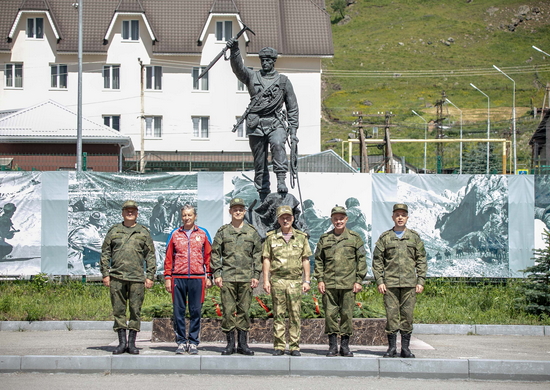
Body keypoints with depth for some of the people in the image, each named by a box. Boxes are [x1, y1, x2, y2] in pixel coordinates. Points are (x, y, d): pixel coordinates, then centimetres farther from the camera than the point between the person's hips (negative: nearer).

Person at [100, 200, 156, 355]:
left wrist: (150, 276, 1)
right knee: (119, 310, 1)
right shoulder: (114, 231, 11)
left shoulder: (143, 232, 10)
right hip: (117, 278, 1)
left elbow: (150, 256, 9)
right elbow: (105, 253, 12)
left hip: (137, 278, -1)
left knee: (135, 310, 0)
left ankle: (132, 343, 6)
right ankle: (122, 342, 7)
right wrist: (105, 274, 3)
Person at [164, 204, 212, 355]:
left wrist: (209, 277, 4)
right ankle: (181, 341, 8)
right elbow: (168, 258, 10)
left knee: (196, 311, 0)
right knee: (179, 311, 1)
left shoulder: (202, 234, 9)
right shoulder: (175, 235, 10)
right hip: (178, 278, 1)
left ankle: (193, 342, 6)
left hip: (197, 278, -1)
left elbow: (208, 256, 10)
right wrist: (167, 278, 3)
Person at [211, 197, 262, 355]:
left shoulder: (252, 232, 9)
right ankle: (230, 343, 5)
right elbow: (215, 254, 8)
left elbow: (258, 255, 9)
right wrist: (216, 274, -1)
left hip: (246, 277, 1)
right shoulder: (222, 232, 8)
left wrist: (256, 275, 2)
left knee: (244, 310, 3)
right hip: (227, 277, 0)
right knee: (228, 310, -2)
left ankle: (243, 344, 9)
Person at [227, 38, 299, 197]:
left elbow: (292, 106, 11)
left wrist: (293, 130, 4)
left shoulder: (283, 81, 11)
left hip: (275, 123, -1)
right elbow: (238, 68, -9)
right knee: (259, 162, 2)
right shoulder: (252, 76, 11)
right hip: (256, 124, 1)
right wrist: (234, 51, -28)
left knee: (278, 145, -31)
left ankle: (281, 182, -35)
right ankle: (263, 195, 8)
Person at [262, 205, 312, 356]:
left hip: (295, 281, 0)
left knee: (295, 314, -1)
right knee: (278, 314, 1)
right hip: (277, 280, 0)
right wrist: (266, 280, 0)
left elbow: (306, 260, 10)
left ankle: (294, 346, 4)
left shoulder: (301, 237, 9)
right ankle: (279, 346, 4)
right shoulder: (271, 237, 8)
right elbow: (266, 259, 7)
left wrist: (307, 280, 3)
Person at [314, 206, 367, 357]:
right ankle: (333, 346, 7)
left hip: (348, 284, -1)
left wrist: (359, 280, -2)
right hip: (329, 284, 1)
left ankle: (345, 345, 9)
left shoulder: (355, 238, 8)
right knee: (330, 314, 0)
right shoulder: (324, 239, 11)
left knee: (347, 314, 0)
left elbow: (361, 260, 6)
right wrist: (320, 280, 2)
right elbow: (318, 260, 12)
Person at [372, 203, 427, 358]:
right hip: (390, 283, -1)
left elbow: (421, 260, 10)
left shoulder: (414, 237, 10)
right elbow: (377, 261, 7)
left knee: (407, 315, 1)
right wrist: (379, 281, -2)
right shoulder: (385, 237, 7)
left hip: (409, 283, 1)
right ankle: (392, 347, 5)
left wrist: (420, 281, 2)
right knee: (391, 315, -2)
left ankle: (405, 348, 7)